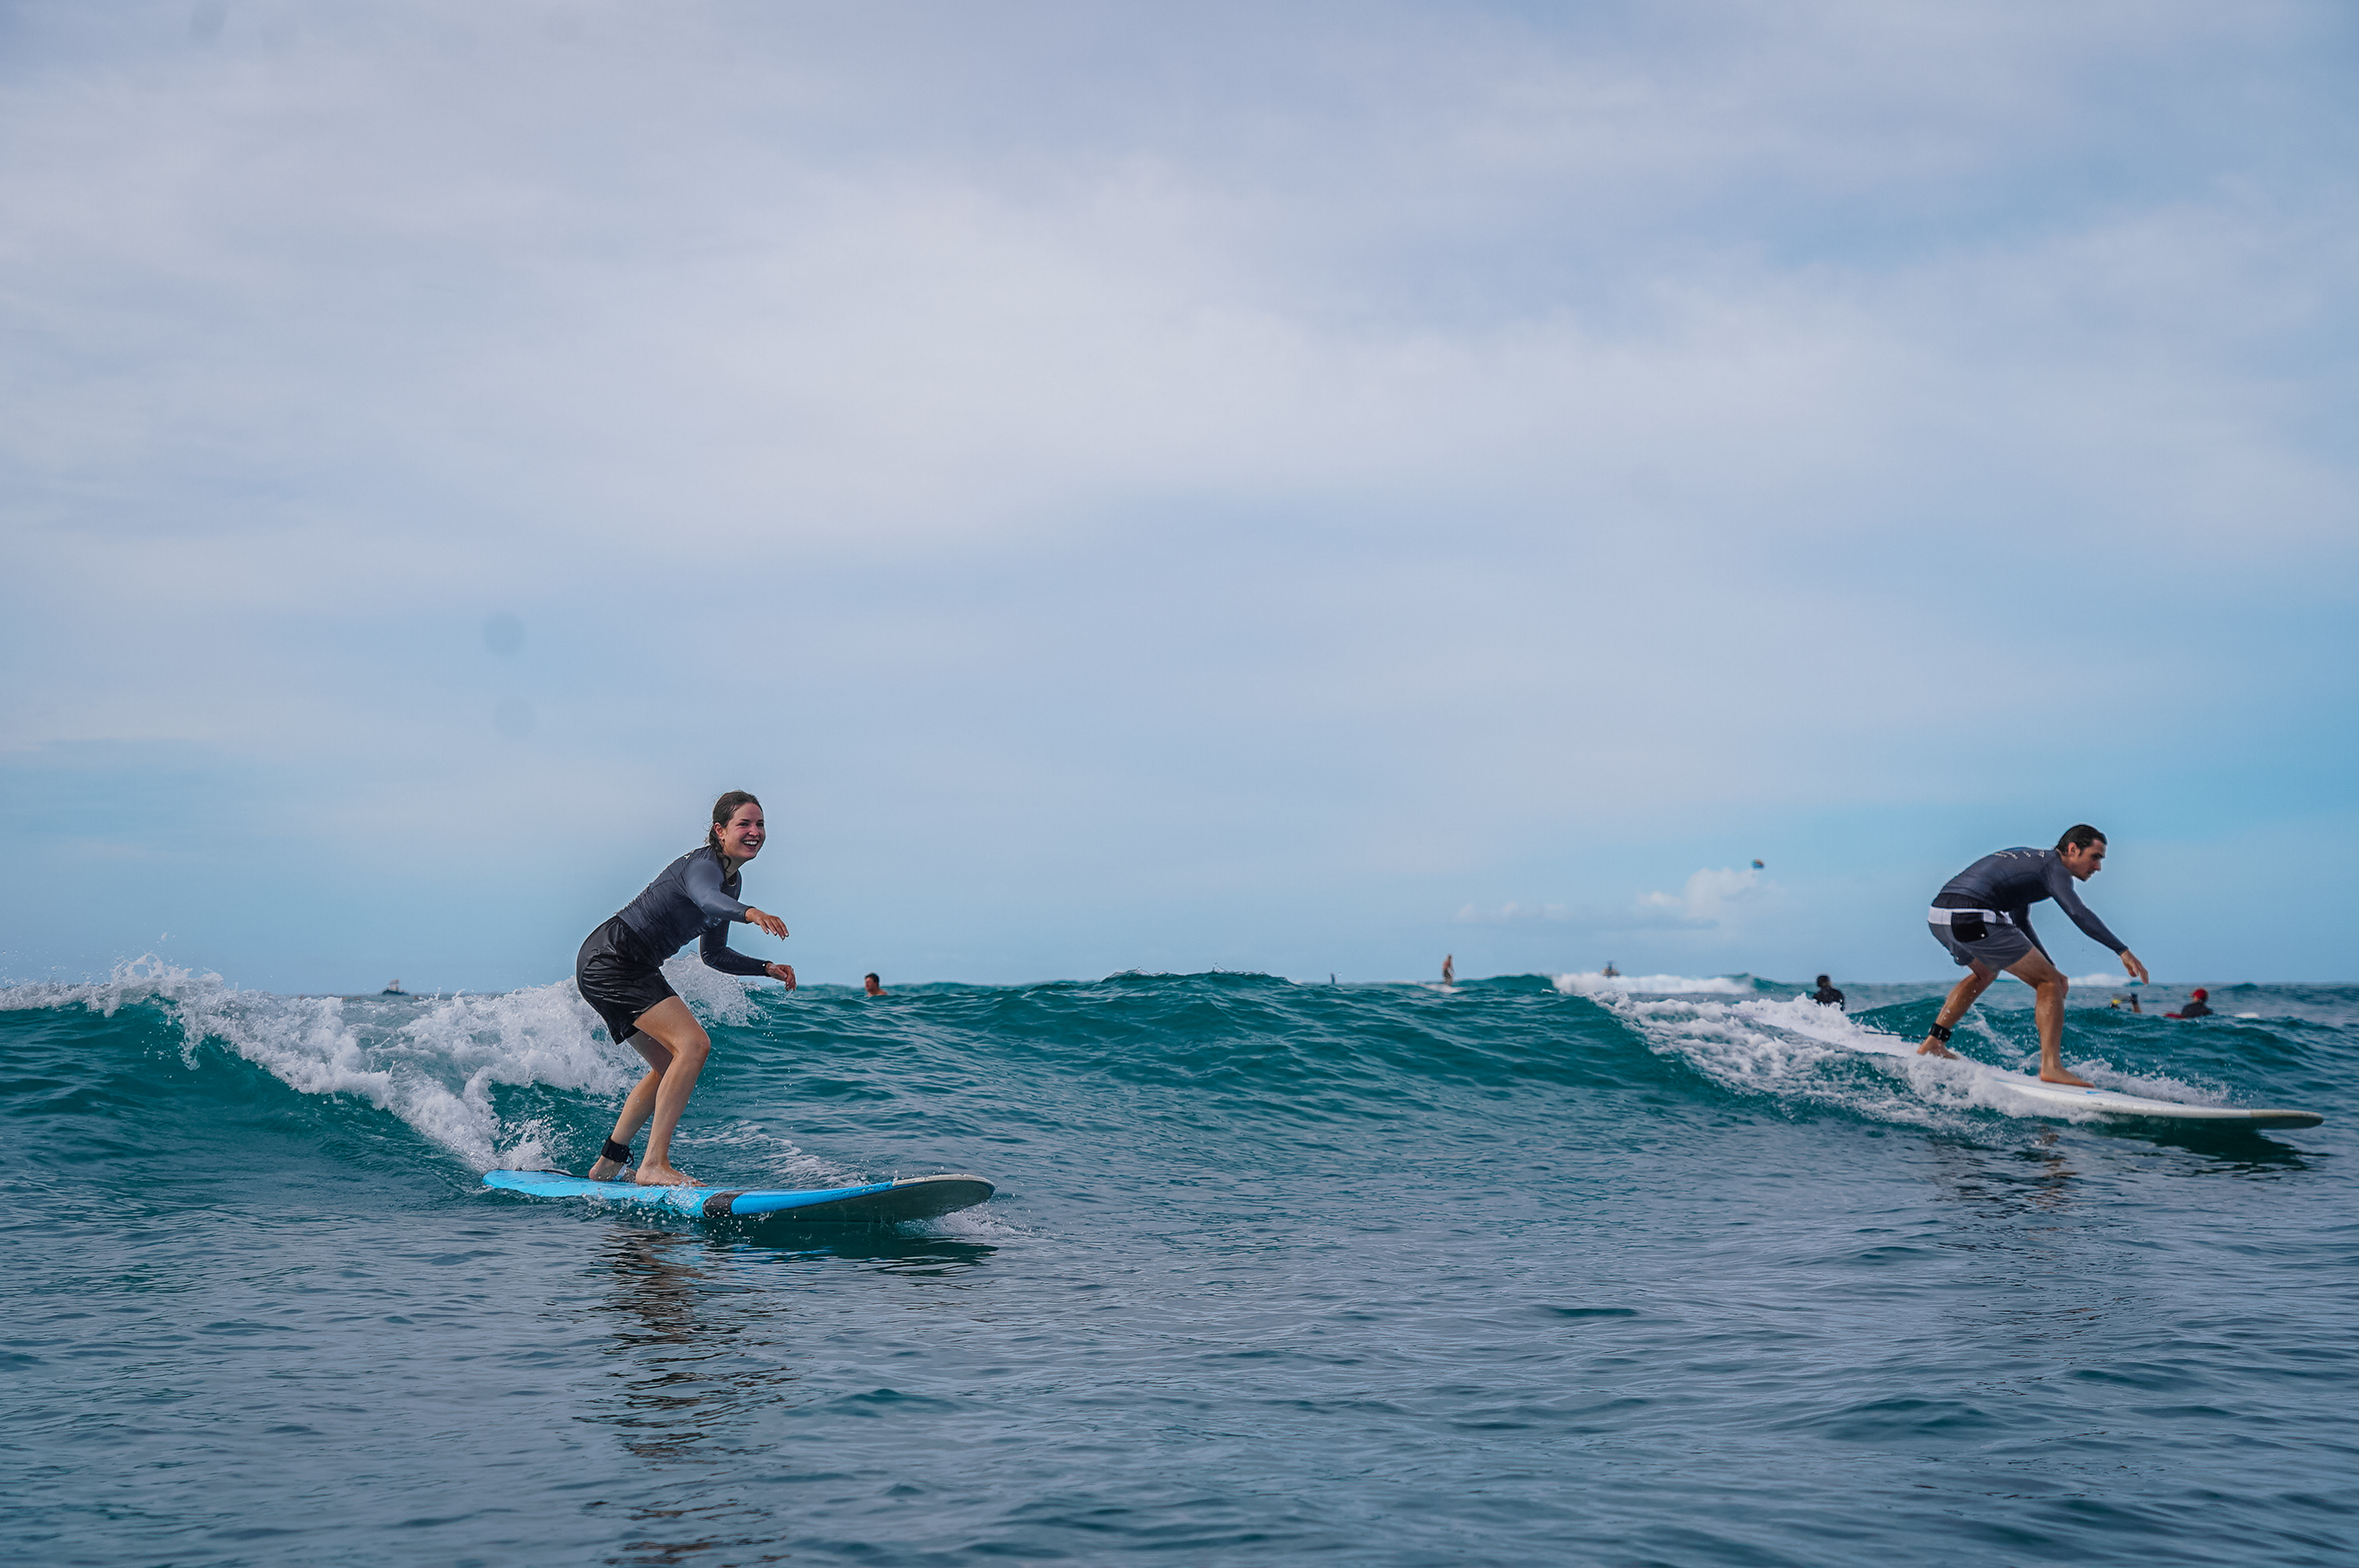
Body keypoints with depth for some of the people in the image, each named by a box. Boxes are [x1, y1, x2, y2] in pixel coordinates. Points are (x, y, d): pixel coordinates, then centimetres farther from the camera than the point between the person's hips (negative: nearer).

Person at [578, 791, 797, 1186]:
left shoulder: (731, 880, 13)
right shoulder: (702, 865, -17)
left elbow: (713, 954, 22)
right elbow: (707, 899, -44)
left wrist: (768, 969, 10)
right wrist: (749, 912, -64)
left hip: (633, 968, 11)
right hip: (611, 958, -11)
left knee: (671, 1066, 19)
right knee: (693, 1044, -21)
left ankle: (608, 1164, 29)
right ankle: (654, 1166, -21)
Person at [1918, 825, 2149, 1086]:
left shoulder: (2028, 860, 31)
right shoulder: (2053, 866, 4)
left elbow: (2020, 923, 37)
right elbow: (2078, 913, -14)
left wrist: (2050, 969, 35)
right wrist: (2122, 950, -15)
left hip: (1937, 917, 9)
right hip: (1974, 920, -9)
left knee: (1985, 973, 37)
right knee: (2050, 983, 0)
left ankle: (1932, 1044, 31)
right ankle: (2051, 1067, -10)